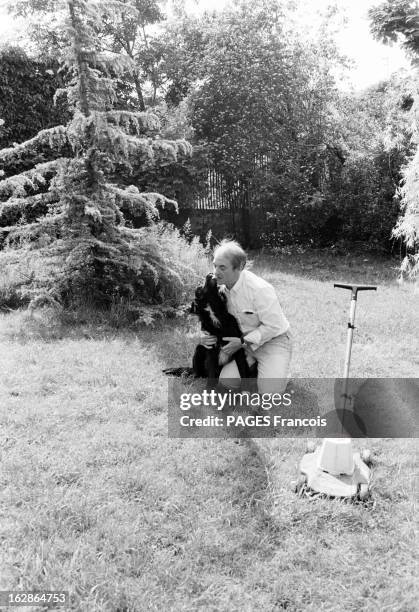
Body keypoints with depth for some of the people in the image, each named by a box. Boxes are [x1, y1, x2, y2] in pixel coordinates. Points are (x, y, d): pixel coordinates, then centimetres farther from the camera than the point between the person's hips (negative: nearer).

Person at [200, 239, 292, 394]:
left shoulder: (260, 289, -27)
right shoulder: (221, 288, -5)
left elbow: (273, 326, -22)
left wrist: (243, 342, -24)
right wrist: (205, 336, -11)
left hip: (273, 341, -6)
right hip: (245, 342, 6)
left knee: (269, 391, -22)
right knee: (227, 381, -13)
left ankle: (277, 370, 12)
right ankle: (255, 365, 14)